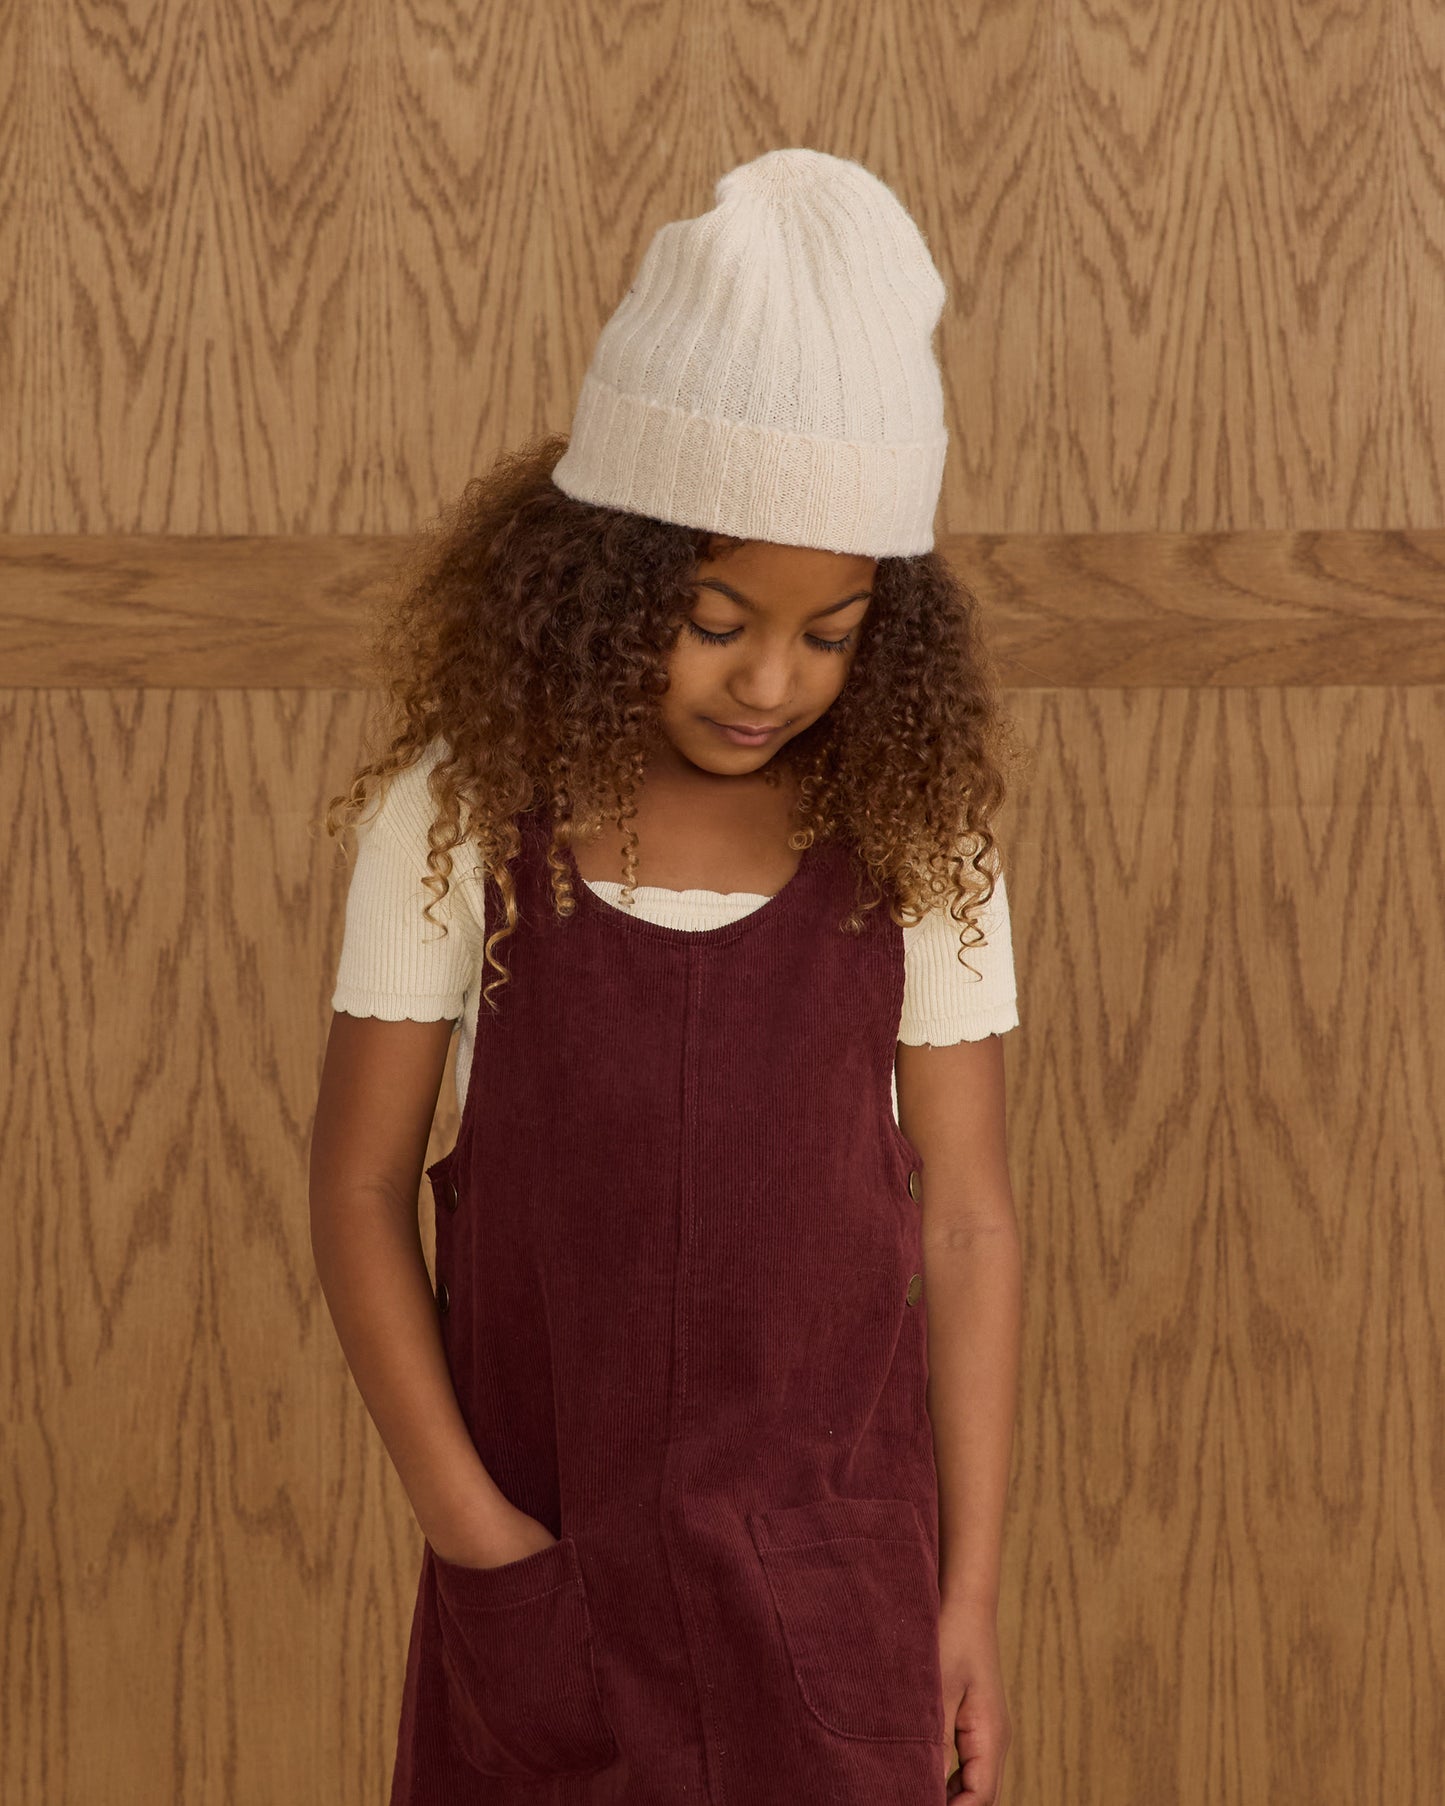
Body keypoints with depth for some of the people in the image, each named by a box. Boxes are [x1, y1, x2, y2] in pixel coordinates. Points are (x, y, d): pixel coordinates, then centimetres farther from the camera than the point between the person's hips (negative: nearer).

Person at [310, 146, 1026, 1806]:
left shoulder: (912, 838, -5)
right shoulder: (463, 814, -8)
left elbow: (964, 1217, -1)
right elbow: (360, 1186, -3)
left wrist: (970, 1596, -1)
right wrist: (461, 1515, -8)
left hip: (834, 1558, 1)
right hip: (547, 1559, 0)